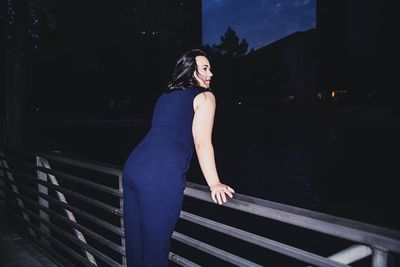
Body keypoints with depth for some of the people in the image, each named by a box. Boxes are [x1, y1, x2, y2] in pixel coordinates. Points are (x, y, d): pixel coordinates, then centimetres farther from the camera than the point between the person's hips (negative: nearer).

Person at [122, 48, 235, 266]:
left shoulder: (166, 96, 26)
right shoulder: (204, 97, 5)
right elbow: (202, 143, -6)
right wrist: (214, 184, -7)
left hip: (133, 167, 8)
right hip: (161, 176, -8)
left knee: (135, 242, 17)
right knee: (156, 246, 4)